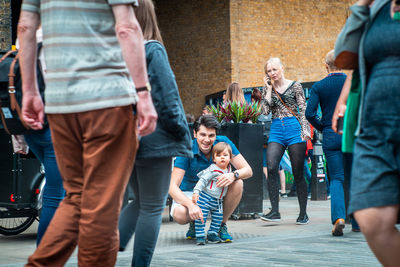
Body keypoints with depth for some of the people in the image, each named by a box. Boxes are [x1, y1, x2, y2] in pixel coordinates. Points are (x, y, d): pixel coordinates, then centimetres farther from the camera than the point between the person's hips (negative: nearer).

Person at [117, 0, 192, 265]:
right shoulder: (153, 51, -11)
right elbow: (167, 97, -14)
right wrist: (183, 135, -5)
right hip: (153, 139, -6)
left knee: (140, 201, 20)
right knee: (153, 208, 3)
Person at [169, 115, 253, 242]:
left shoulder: (223, 142, -17)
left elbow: (248, 170, -18)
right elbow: (173, 187, -29)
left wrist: (233, 175, -42)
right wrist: (191, 205, -48)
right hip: (190, 193, -2)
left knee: (237, 184, -27)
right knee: (179, 214, -35)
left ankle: (222, 224, -6)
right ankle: (194, 222, 5)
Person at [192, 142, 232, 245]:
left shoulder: (228, 169, 4)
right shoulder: (213, 170, -17)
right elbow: (203, 180, -20)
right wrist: (196, 192, -28)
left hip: (218, 201, 7)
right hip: (205, 198, -7)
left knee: (218, 218, 7)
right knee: (201, 217, -8)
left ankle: (212, 234, 20)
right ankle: (200, 236, 0)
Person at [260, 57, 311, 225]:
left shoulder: (294, 86, 5)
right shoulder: (268, 89, 13)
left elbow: (303, 110, 3)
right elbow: (265, 110, -1)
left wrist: (305, 130, -9)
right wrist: (269, 88, 1)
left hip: (294, 129, -3)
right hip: (276, 130, 3)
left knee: (298, 173, -1)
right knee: (271, 168, -17)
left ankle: (303, 213, 10)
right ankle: (275, 211, -13)